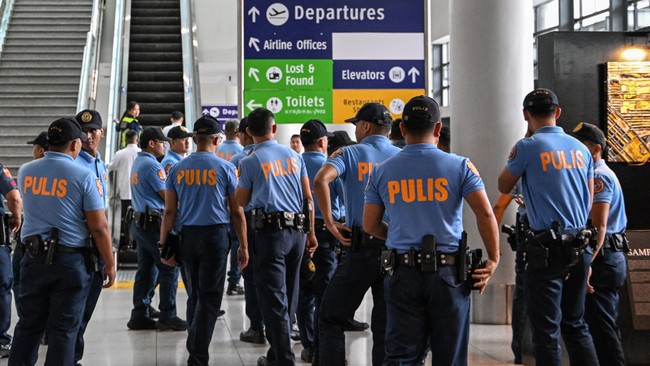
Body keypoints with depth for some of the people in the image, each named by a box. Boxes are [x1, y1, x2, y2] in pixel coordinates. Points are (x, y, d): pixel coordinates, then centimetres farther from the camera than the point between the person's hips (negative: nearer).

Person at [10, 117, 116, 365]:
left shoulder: (25, 172, 3)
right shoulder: (83, 176, -11)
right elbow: (99, 227, -11)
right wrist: (109, 264, -1)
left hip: (33, 258, 4)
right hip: (69, 261, -4)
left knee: (28, 325, 13)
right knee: (63, 330, 4)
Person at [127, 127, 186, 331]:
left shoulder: (137, 163, 17)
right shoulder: (152, 165, -14)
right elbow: (167, 196, -13)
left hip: (140, 221, 10)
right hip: (154, 222, -10)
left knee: (146, 269, 11)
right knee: (169, 268, -6)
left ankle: (139, 316, 12)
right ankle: (167, 316, -5)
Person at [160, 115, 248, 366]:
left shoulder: (178, 169, 5)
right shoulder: (224, 168, -3)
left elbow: (170, 211, 3)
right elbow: (237, 212, -2)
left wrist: (164, 244, 8)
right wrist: (243, 246, 4)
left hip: (187, 236, 4)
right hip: (215, 235, -4)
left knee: (194, 295, 17)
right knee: (210, 298, -2)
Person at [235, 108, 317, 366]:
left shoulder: (249, 162, -5)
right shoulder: (294, 156, 8)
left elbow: (240, 202, 4)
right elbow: (308, 197, 9)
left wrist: (240, 178, 19)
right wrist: (310, 233, 16)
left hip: (271, 231, -5)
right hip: (298, 230, 5)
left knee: (274, 298, -1)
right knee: (288, 297, 15)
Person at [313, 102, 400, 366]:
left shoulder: (350, 154, 0)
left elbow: (321, 180, -18)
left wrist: (330, 222, -13)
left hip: (361, 247, -3)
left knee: (332, 318, 8)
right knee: (386, 324, 10)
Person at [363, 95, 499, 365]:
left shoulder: (382, 171, 4)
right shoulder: (459, 166, -2)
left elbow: (370, 225, 8)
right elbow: (485, 214, -9)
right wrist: (493, 260, 0)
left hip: (402, 273, 1)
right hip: (448, 272, -1)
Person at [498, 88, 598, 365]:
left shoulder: (527, 147, -9)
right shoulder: (580, 149, 9)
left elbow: (504, 186, 6)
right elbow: (589, 201, 16)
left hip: (547, 247, -6)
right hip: (579, 248, 6)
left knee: (546, 330, 0)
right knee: (575, 324, 16)